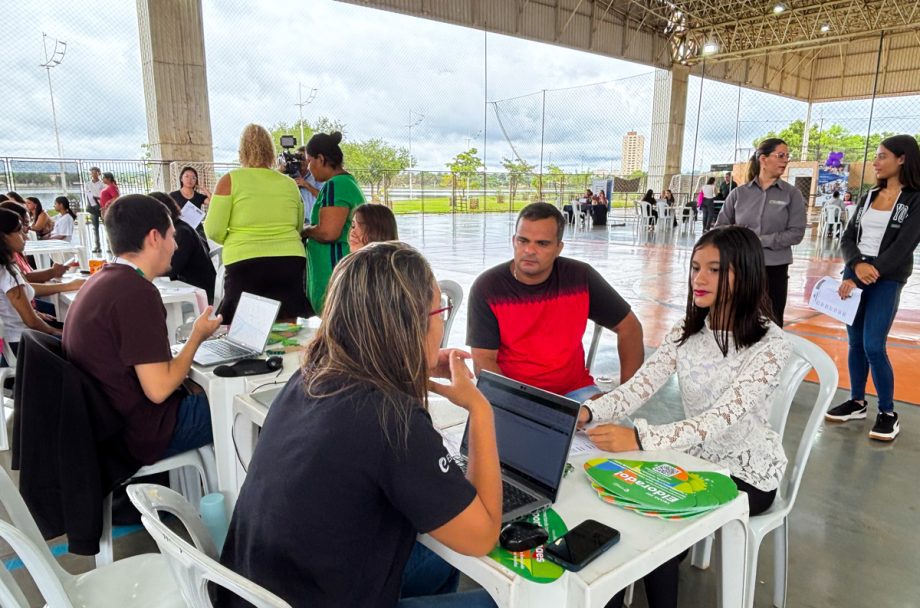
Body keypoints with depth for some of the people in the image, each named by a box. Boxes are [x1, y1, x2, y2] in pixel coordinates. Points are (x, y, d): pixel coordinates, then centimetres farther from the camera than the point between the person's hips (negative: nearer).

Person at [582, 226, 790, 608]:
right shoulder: (687, 330, -4)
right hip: (697, 459, 5)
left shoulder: (770, 344, -21)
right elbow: (641, 385, -14)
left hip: (746, 473, -4)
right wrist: (588, 412, -33)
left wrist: (640, 439, -45)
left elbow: (721, 419, -32)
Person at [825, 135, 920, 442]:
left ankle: (888, 412, 9)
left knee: (874, 347, -8)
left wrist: (862, 278, -17)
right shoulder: (869, 196, 11)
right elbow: (847, 238, 5)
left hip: (886, 280, -5)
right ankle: (857, 402, 22)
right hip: (854, 274, 5)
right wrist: (857, 265, -15)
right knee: (855, 343, 9)